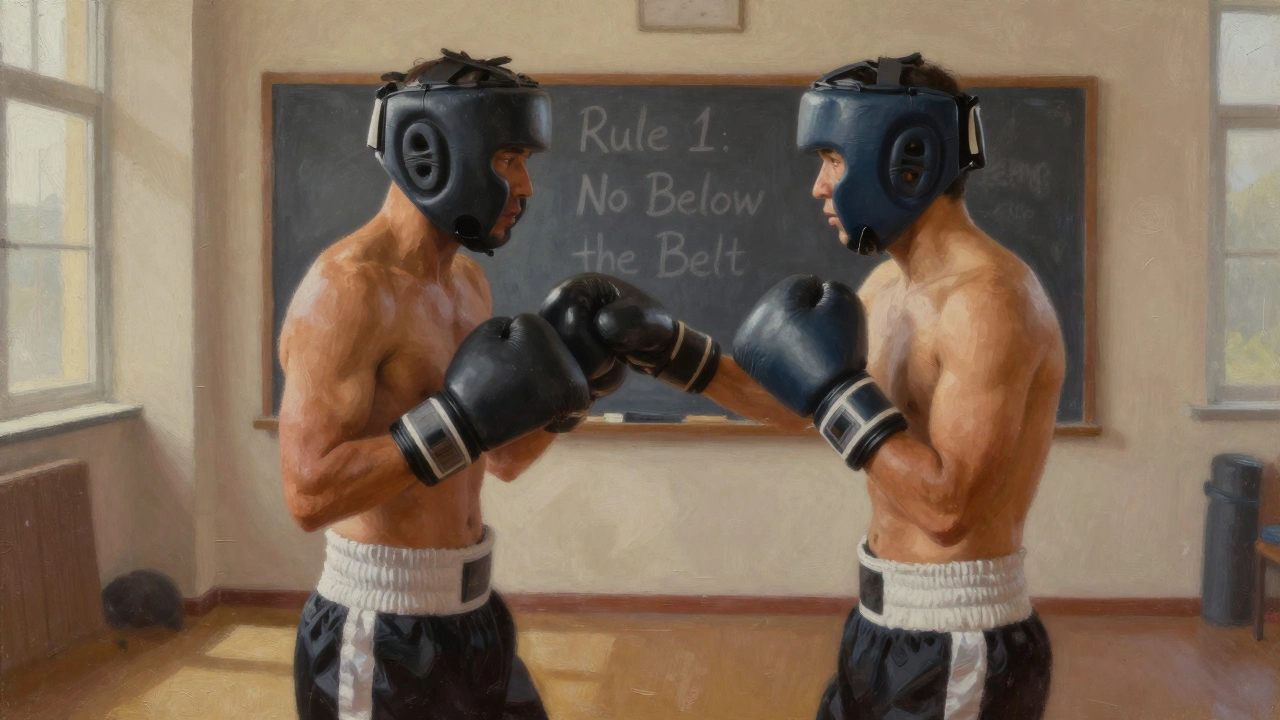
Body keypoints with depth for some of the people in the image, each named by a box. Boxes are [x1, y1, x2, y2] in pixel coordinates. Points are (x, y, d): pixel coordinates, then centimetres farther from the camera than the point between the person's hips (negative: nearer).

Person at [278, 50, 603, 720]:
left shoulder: (465, 281, 8)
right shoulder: (347, 288, -20)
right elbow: (311, 495, -25)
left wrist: (566, 391, -3)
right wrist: (459, 418, -30)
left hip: (464, 617, 8)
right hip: (379, 639, -8)